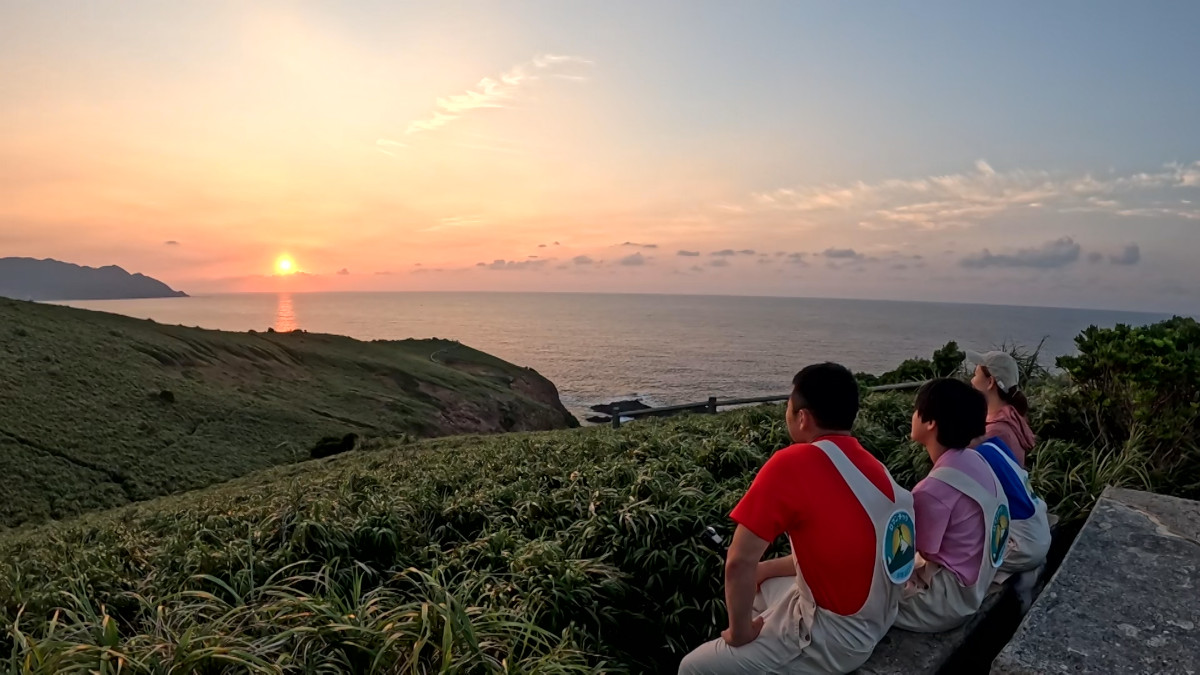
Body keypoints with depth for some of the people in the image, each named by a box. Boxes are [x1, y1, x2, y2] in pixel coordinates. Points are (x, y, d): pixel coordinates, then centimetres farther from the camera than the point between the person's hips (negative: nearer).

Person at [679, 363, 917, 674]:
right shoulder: (872, 466, 2)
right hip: (874, 619, 8)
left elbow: (739, 561, -21)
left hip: (836, 636, -8)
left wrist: (740, 631, -7)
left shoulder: (791, 463, -22)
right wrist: (764, 569, 11)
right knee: (754, 584, 27)